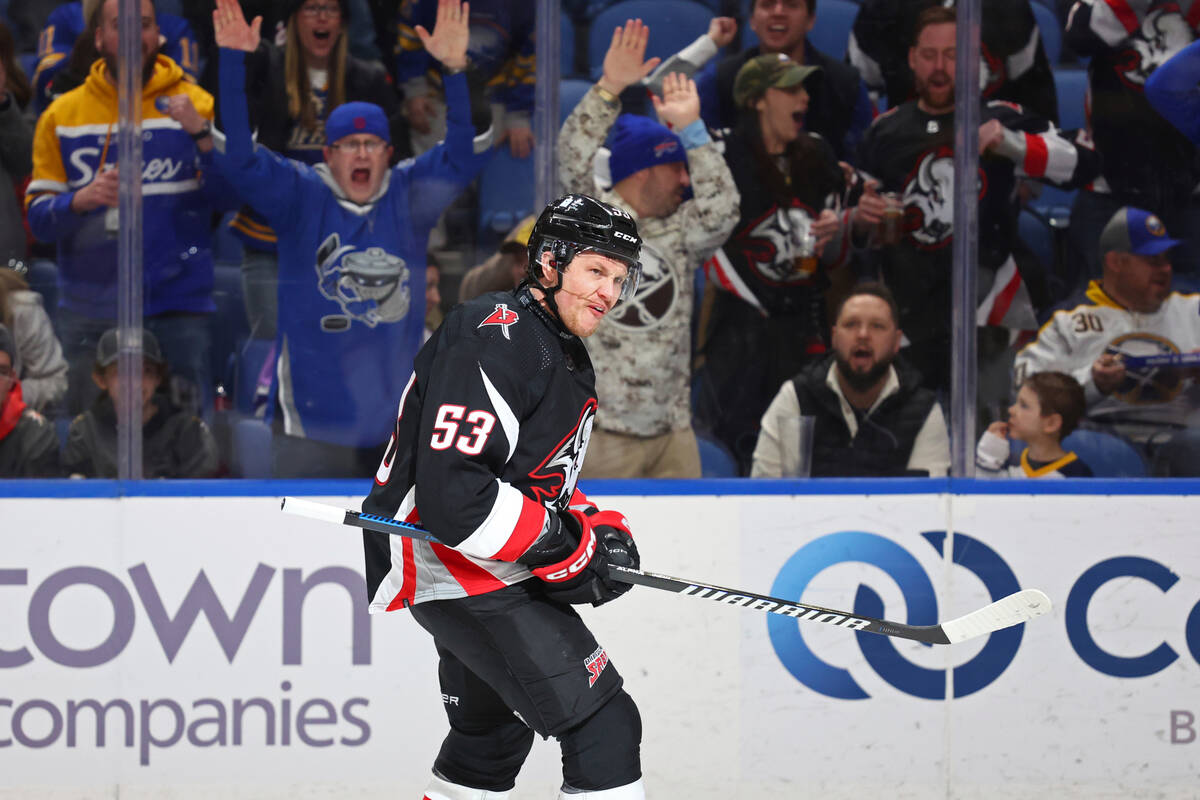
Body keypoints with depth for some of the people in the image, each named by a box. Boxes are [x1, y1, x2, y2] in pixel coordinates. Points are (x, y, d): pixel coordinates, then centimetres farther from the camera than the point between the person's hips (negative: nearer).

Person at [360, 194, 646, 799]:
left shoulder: (562, 351, 14)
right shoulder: (495, 341, -20)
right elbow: (453, 492, -29)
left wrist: (600, 529, 3)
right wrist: (569, 548, -22)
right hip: (456, 565, -11)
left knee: (494, 733, 27)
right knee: (604, 728, -15)